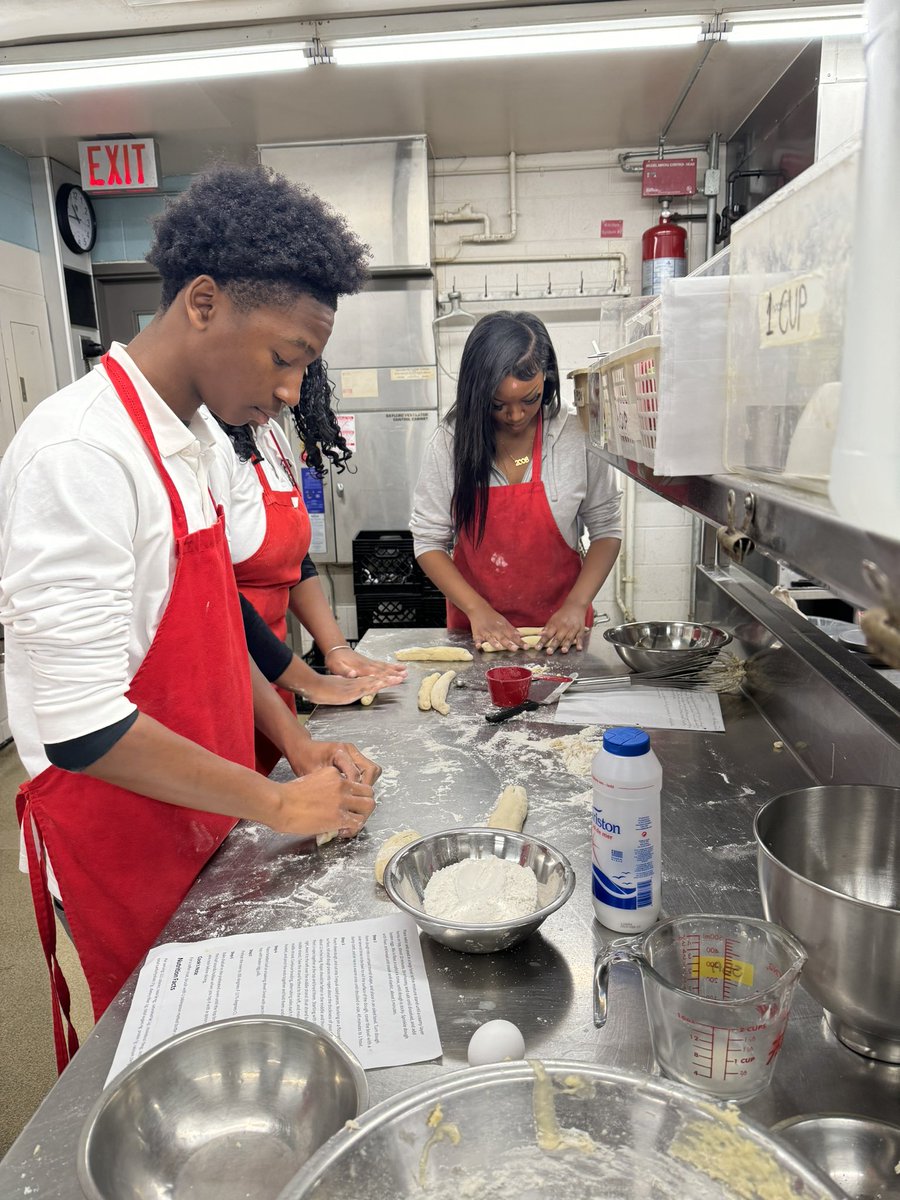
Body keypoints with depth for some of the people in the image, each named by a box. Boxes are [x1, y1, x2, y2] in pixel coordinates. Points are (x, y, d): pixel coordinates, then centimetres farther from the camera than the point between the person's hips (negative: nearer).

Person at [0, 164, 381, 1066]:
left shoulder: (189, 437, 5)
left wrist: (297, 744, 5)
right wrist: (276, 802, -17)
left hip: (198, 817, 8)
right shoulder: (81, 455, -24)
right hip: (118, 844, -8)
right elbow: (82, 726, -26)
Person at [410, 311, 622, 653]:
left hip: (558, 631, 0)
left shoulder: (577, 437, -8)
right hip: (475, 632, 1)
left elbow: (605, 530, 0)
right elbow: (429, 542, -4)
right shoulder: (450, 442, -7)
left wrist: (576, 606, -13)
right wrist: (477, 609, -16)